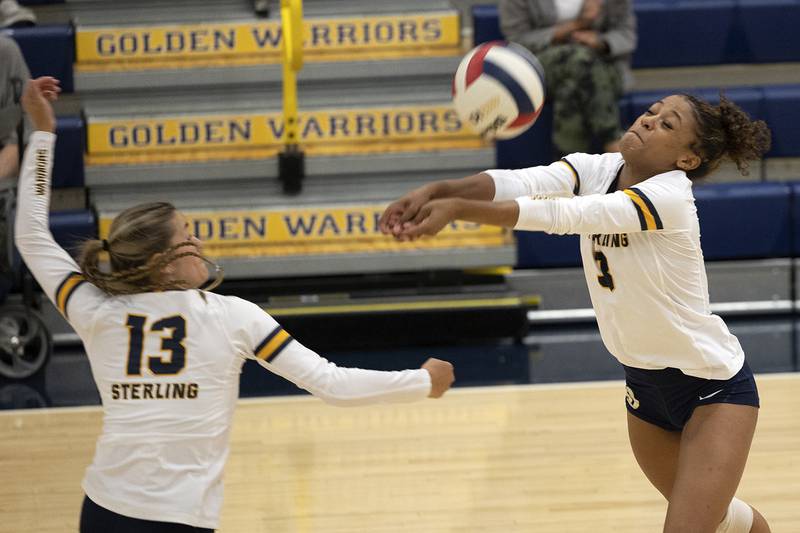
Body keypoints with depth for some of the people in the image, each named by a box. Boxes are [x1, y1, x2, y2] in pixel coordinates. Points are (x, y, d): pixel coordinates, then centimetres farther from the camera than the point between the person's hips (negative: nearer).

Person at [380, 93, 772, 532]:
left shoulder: (668, 196, -26)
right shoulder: (596, 171, -7)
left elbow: (561, 215, -38)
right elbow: (521, 183, -25)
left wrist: (458, 209, -47)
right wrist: (436, 190, -42)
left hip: (715, 386, -8)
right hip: (644, 382, 8)